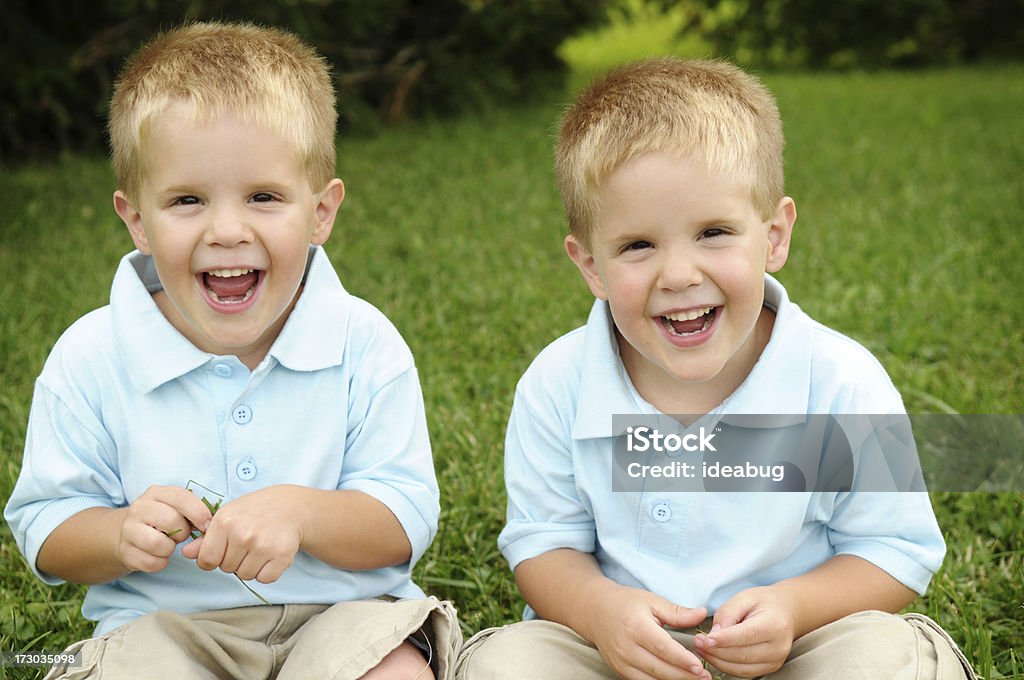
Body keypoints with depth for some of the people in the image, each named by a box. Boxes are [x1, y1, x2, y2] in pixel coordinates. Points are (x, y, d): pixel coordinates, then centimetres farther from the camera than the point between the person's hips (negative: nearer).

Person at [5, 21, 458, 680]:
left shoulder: (363, 344, -6)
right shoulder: (91, 360, -4)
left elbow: (406, 521, -6)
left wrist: (300, 512, -26)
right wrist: (121, 536, -21)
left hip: (342, 609, 0)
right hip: (162, 621, 0)